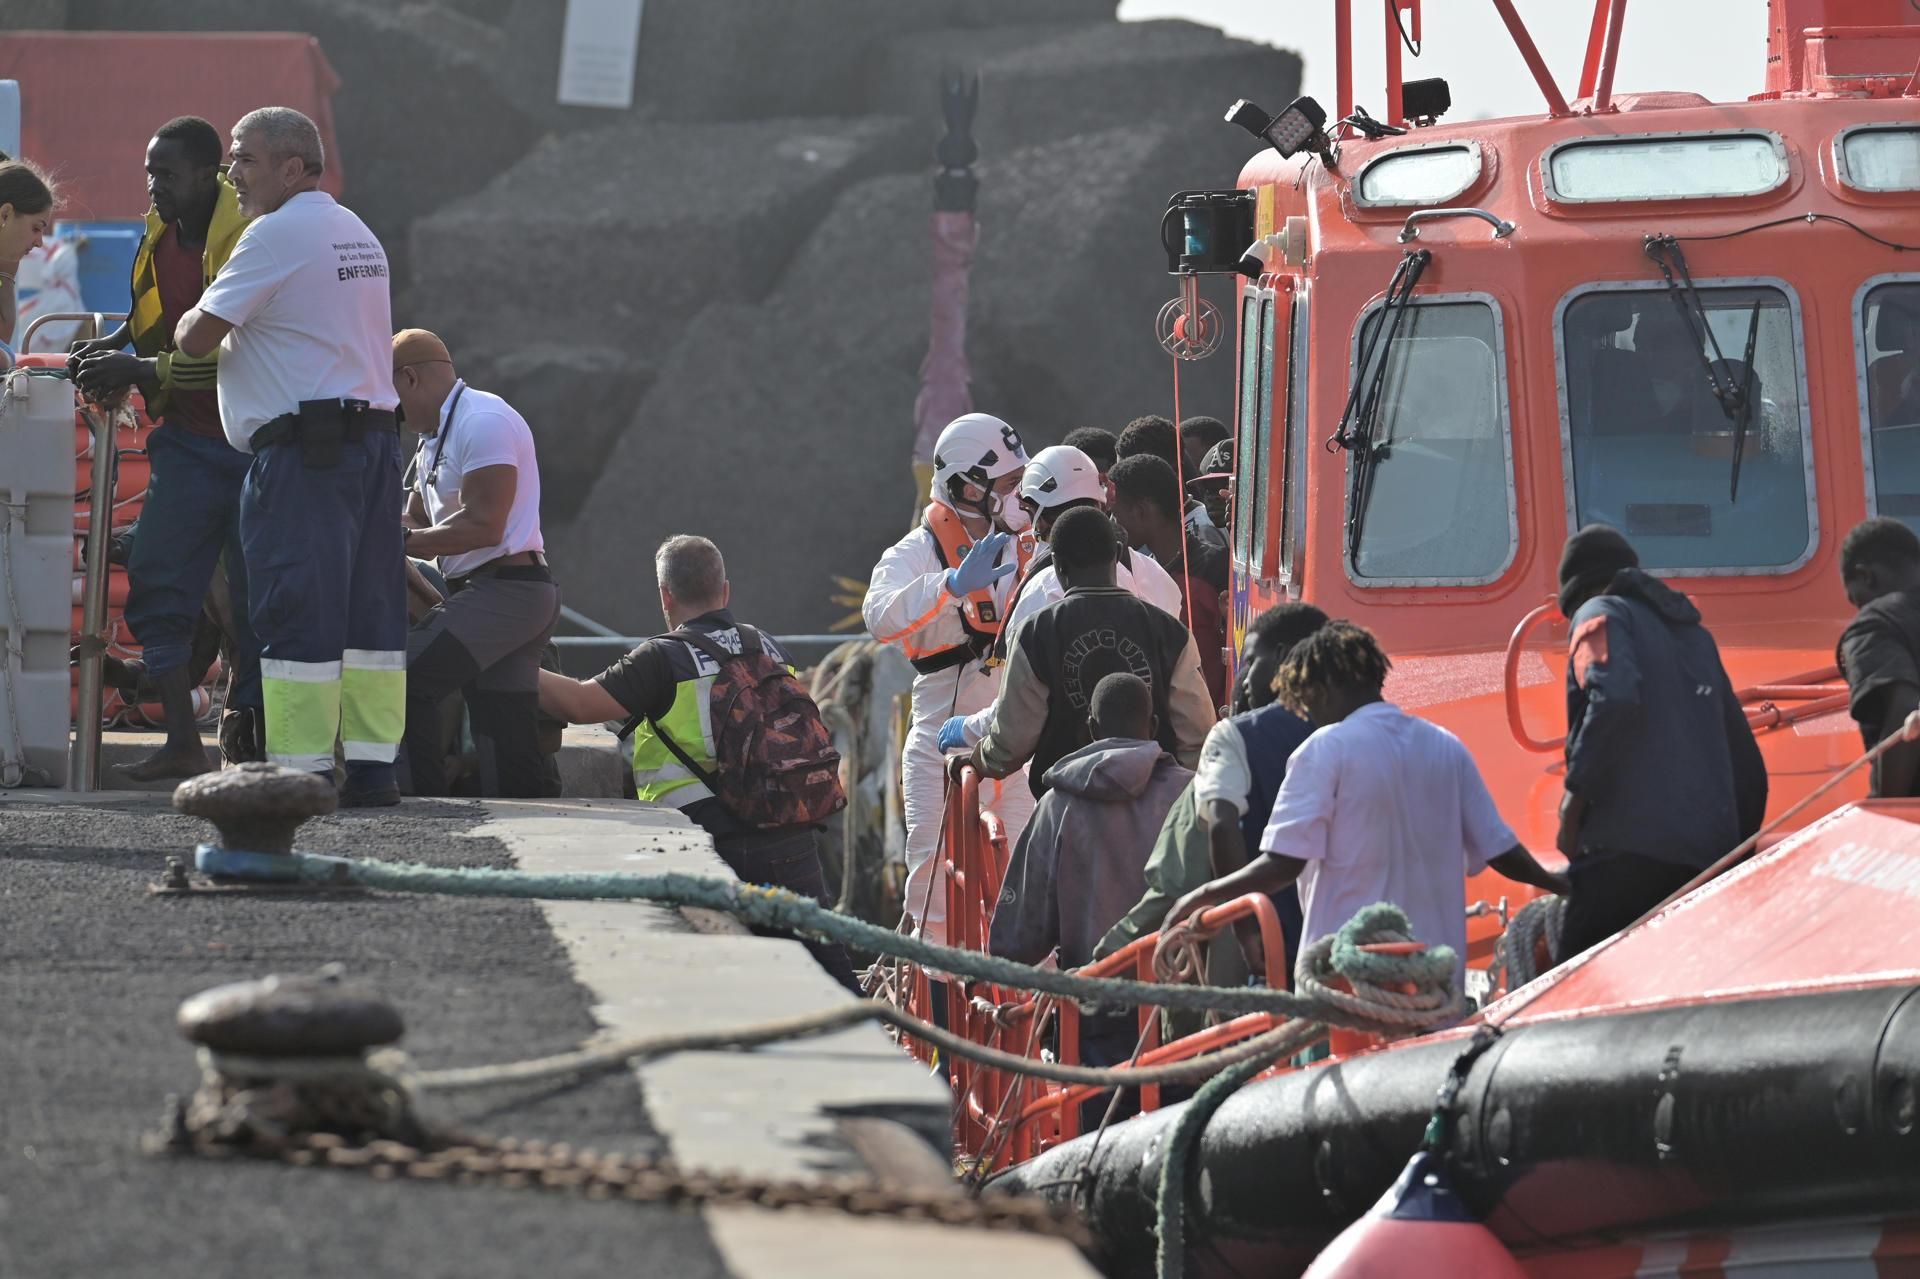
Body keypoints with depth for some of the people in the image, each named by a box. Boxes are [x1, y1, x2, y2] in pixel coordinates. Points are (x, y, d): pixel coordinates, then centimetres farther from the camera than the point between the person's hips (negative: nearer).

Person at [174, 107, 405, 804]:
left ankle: (300, 767, -10)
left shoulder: (276, 235, -10)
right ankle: (373, 764, 9)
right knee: (370, 608, 8)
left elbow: (196, 340, -11)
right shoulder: (357, 233, 19)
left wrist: (189, 324, 13)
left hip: (304, 448, -9)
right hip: (375, 434, 9)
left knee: (297, 614, -8)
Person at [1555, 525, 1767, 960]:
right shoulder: (1693, 633, 27)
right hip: (1709, 854, 7)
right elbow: (1746, 764, 26)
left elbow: (1614, 699, -17)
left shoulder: (1599, 615, 5)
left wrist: (1574, 799, -10)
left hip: (1627, 847, -7)